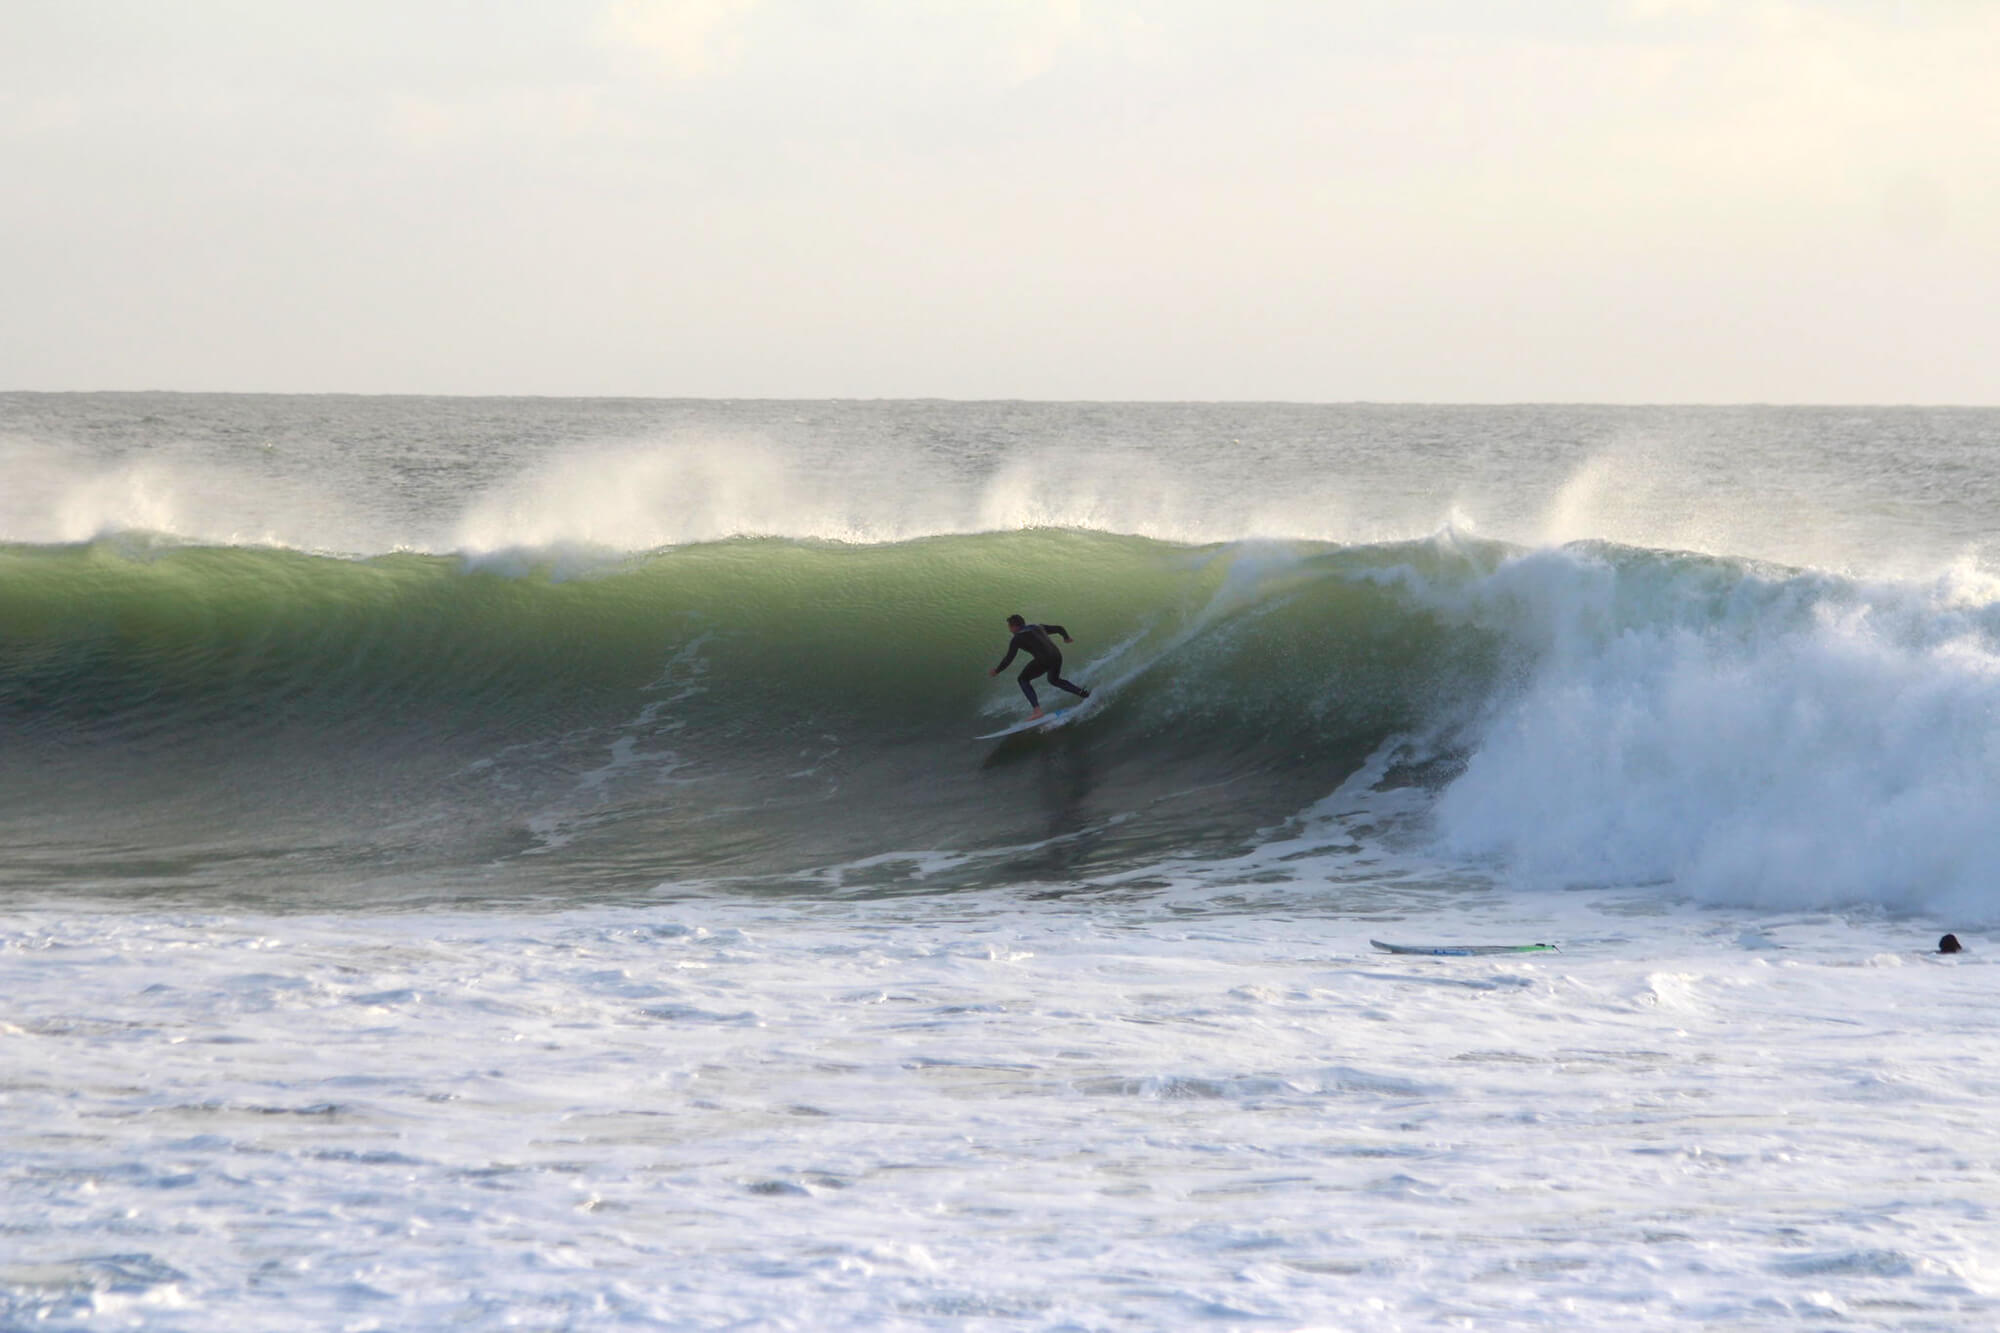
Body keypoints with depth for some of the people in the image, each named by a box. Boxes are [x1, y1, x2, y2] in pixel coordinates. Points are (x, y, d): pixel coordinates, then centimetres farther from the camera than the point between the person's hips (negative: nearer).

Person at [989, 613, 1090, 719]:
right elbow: (1059, 628, 25)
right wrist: (1066, 638, 46)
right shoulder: (1038, 628, 22)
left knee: (1023, 679, 12)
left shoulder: (1017, 638, 4)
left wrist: (997, 671, 16)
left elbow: (1009, 658, 2)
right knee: (1054, 680, 34)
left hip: (1043, 660, -7)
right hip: (1057, 656, 7)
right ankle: (1081, 692, 20)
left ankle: (1037, 710, 0)